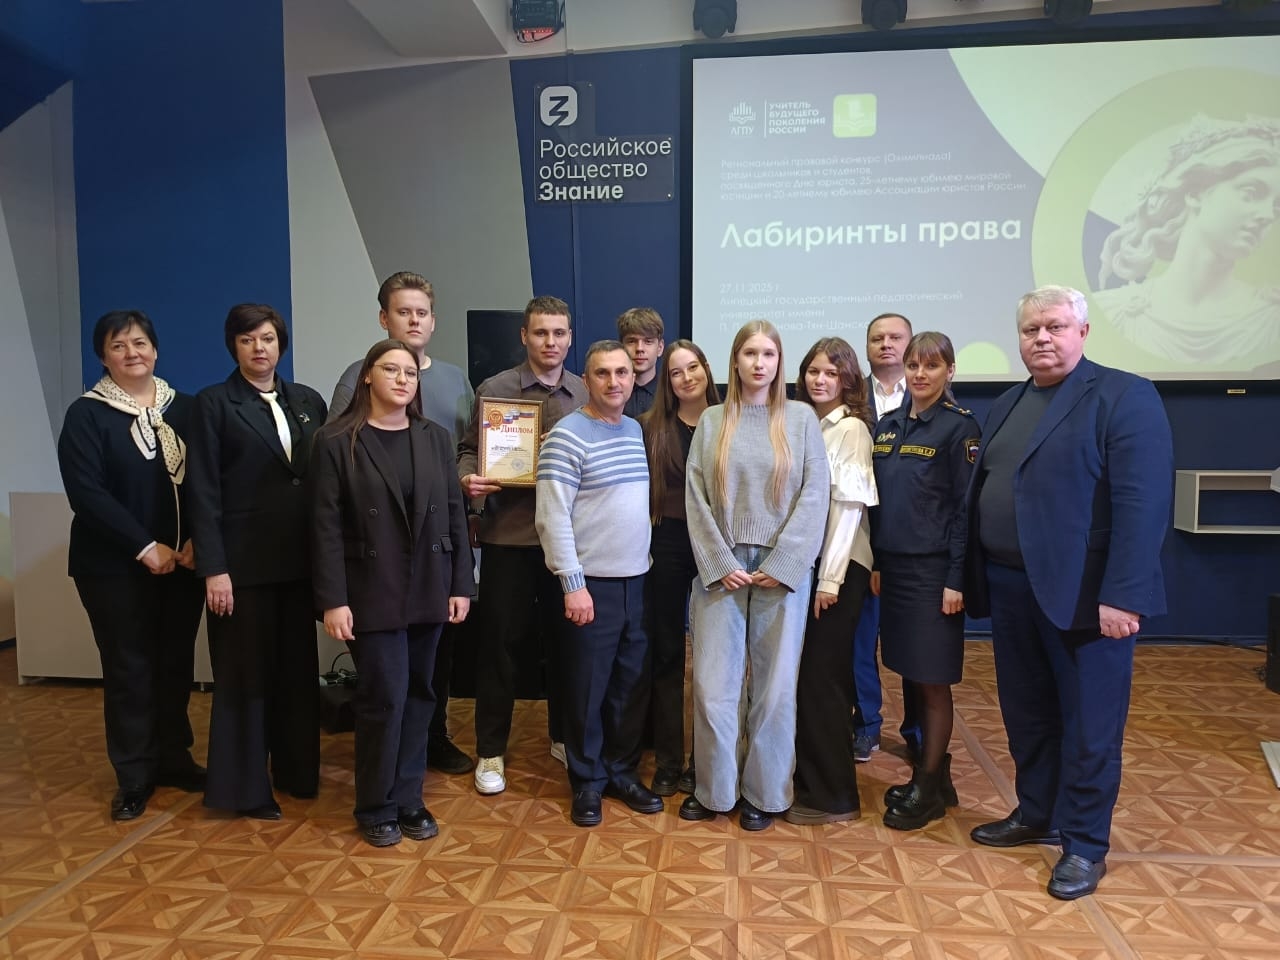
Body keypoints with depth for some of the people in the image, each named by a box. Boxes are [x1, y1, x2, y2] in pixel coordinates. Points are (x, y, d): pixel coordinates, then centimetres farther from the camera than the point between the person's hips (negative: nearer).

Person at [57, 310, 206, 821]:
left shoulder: (183, 407, 6)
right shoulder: (86, 414, -3)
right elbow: (86, 493, -12)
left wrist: (196, 539, -11)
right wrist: (144, 547, -17)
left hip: (181, 561, 3)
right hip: (115, 566, -2)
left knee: (176, 663, 9)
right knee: (129, 668, 5)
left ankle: (174, 758, 26)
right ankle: (134, 776, 20)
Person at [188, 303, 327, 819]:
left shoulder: (308, 401, 9)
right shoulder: (214, 403, -3)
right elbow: (203, 491, -8)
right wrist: (213, 568, -13)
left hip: (300, 558, 4)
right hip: (244, 561, -4)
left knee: (298, 667, 13)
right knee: (245, 672, 7)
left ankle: (297, 770, 29)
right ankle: (244, 786, 21)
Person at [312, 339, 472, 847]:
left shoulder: (435, 438, 7)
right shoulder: (336, 442, -4)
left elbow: (455, 514, 6)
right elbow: (326, 527, -8)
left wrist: (460, 585, 2)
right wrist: (332, 600, -13)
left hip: (428, 590, 4)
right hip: (372, 593, -4)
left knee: (418, 695, 11)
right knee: (385, 697, -1)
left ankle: (408, 798, 26)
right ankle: (376, 806, 19)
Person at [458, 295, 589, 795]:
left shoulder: (588, 393, 6)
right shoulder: (494, 389, 0)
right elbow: (469, 449, 3)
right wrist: (467, 478, -17)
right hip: (508, 535, -2)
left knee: (564, 639, 13)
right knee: (498, 642, 5)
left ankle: (563, 735, 32)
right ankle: (491, 750, 20)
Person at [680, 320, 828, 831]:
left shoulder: (801, 418, 4)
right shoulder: (712, 421, 7)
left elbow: (815, 495, -2)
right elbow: (695, 497, 2)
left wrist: (781, 564, -9)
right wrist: (720, 564, -7)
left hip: (782, 569, -1)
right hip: (721, 569, 1)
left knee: (775, 684, 6)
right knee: (714, 684, 2)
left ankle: (765, 792, 22)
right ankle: (714, 789, 20)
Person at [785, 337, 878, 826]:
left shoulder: (851, 429, -8)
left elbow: (849, 506, -13)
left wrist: (831, 577, -16)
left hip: (838, 566, -7)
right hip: (806, 561, 7)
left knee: (823, 675, -2)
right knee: (806, 674, 12)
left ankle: (834, 796, 10)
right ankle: (809, 777, 26)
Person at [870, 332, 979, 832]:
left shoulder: (960, 427, -8)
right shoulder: (887, 425, 9)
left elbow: (966, 507, -11)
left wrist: (957, 579, -14)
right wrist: (876, 562, 9)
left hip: (933, 570, -6)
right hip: (894, 566, 6)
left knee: (932, 680, 3)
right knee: (913, 676, 13)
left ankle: (929, 788, 17)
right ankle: (932, 775, 28)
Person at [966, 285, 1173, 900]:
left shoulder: (1124, 396, -8)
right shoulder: (1006, 406, 14)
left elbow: (1143, 504, -16)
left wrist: (1123, 595, -22)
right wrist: (974, 578, 8)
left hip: (1083, 592, -6)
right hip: (1010, 588, 7)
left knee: (1088, 726, 7)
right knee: (1026, 714, 17)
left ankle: (1085, 845, 23)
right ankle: (1036, 815, 35)